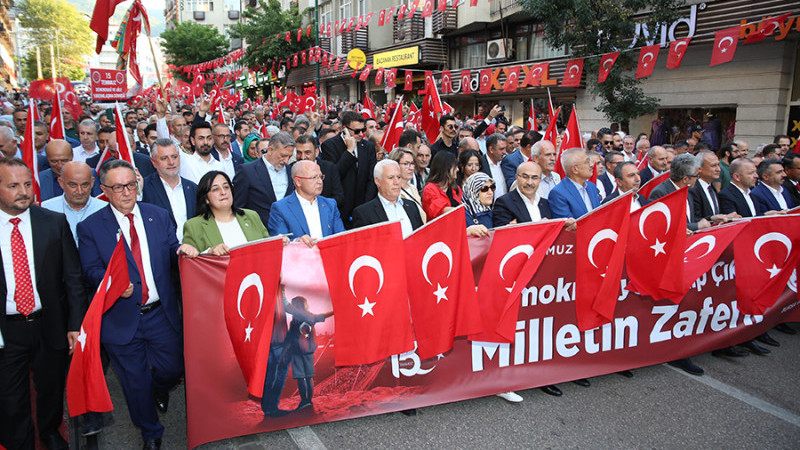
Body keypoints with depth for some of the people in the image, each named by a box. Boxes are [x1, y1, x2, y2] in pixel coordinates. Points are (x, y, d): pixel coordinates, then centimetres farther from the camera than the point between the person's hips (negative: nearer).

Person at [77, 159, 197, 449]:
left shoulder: (159, 216, 5)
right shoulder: (90, 227, -4)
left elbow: (170, 255, 5)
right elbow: (91, 271, -7)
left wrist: (181, 250, -19)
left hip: (161, 314, 2)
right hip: (121, 319, -2)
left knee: (173, 369, 10)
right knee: (136, 384, 12)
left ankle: (158, 388, 49)